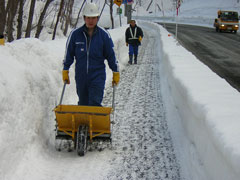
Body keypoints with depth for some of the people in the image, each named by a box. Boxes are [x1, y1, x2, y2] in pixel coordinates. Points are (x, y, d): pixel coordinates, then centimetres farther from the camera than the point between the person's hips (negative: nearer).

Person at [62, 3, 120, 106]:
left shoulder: (104, 35, -1)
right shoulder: (75, 34, -1)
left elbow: (111, 55, 6)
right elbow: (69, 55, 8)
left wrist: (116, 73, 8)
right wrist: (65, 71, 8)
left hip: (98, 75, -2)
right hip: (80, 76, 2)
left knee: (95, 103, -11)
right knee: (83, 103, 11)